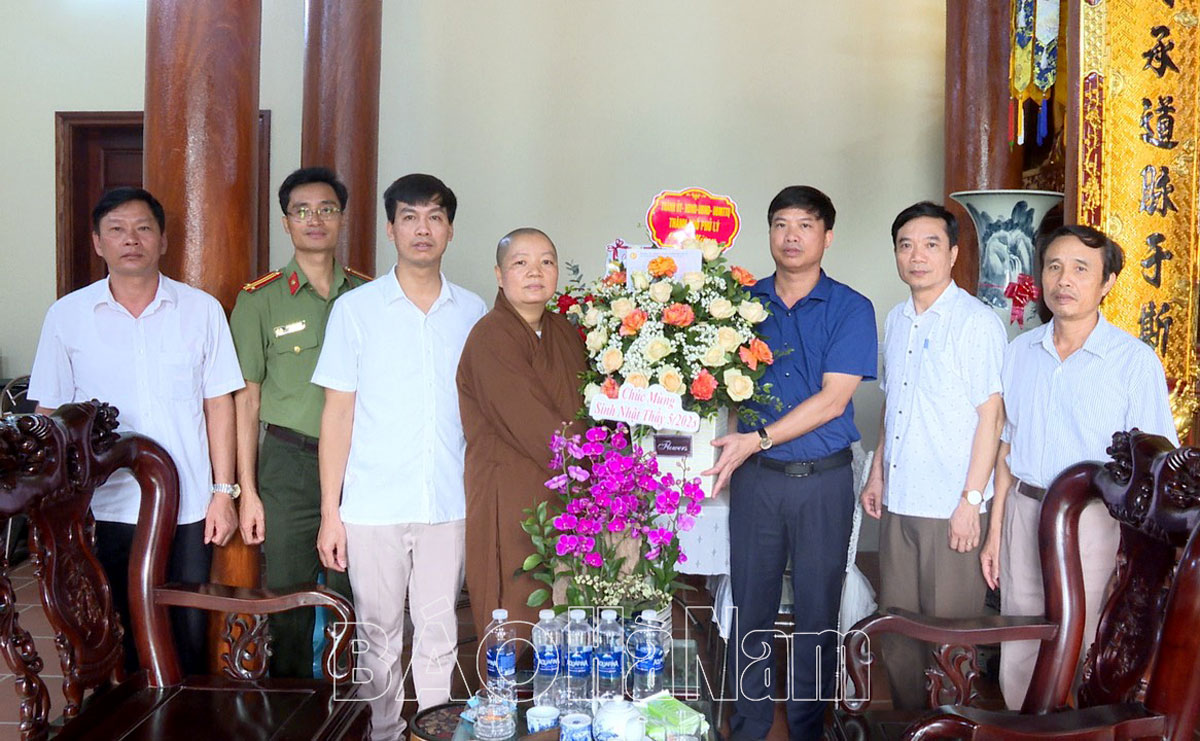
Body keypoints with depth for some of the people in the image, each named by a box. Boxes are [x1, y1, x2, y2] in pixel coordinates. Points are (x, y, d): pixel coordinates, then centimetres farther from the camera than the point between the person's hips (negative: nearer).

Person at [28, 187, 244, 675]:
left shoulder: (202, 310, 1)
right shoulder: (66, 316, 1)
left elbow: (218, 404, 4)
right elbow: (50, 415, 6)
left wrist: (223, 491, 0)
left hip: (188, 508, 0)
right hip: (104, 510, 0)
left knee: (189, 640, 7)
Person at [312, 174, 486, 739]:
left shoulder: (473, 312, 7)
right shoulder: (355, 308, 2)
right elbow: (338, 412, 2)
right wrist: (330, 512, -2)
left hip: (450, 503, 1)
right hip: (373, 506, -1)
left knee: (439, 634, 6)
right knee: (379, 635, 8)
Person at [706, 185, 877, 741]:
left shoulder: (850, 309, -2)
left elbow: (831, 400, -11)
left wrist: (757, 439, -17)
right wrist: (725, 435, -9)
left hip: (824, 480, -2)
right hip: (756, 477, 2)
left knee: (817, 611, 7)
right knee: (751, 606, 7)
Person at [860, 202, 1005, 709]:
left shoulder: (978, 321, -9)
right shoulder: (896, 320, 12)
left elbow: (991, 415, -12)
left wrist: (971, 500, -15)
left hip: (951, 508, -7)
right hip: (898, 502, 7)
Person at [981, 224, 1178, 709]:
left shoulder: (1135, 361, -8)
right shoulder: (1019, 352, 6)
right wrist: (995, 532, 11)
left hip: (1092, 520, -4)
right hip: (1024, 510, 4)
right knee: (1018, 659, 11)